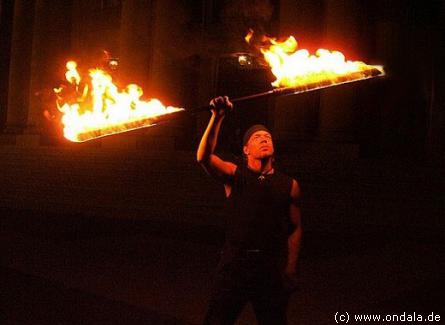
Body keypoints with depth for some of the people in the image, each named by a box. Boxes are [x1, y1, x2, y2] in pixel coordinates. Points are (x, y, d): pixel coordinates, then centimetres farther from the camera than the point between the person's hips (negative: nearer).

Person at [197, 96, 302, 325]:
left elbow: (295, 228, 10)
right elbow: (204, 157, -16)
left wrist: (290, 269, 5)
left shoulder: (289, 185, 6)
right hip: (234, 263, -1)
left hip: (272, 267, 2)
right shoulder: (234, 175, 2)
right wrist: (217, 118, -24)